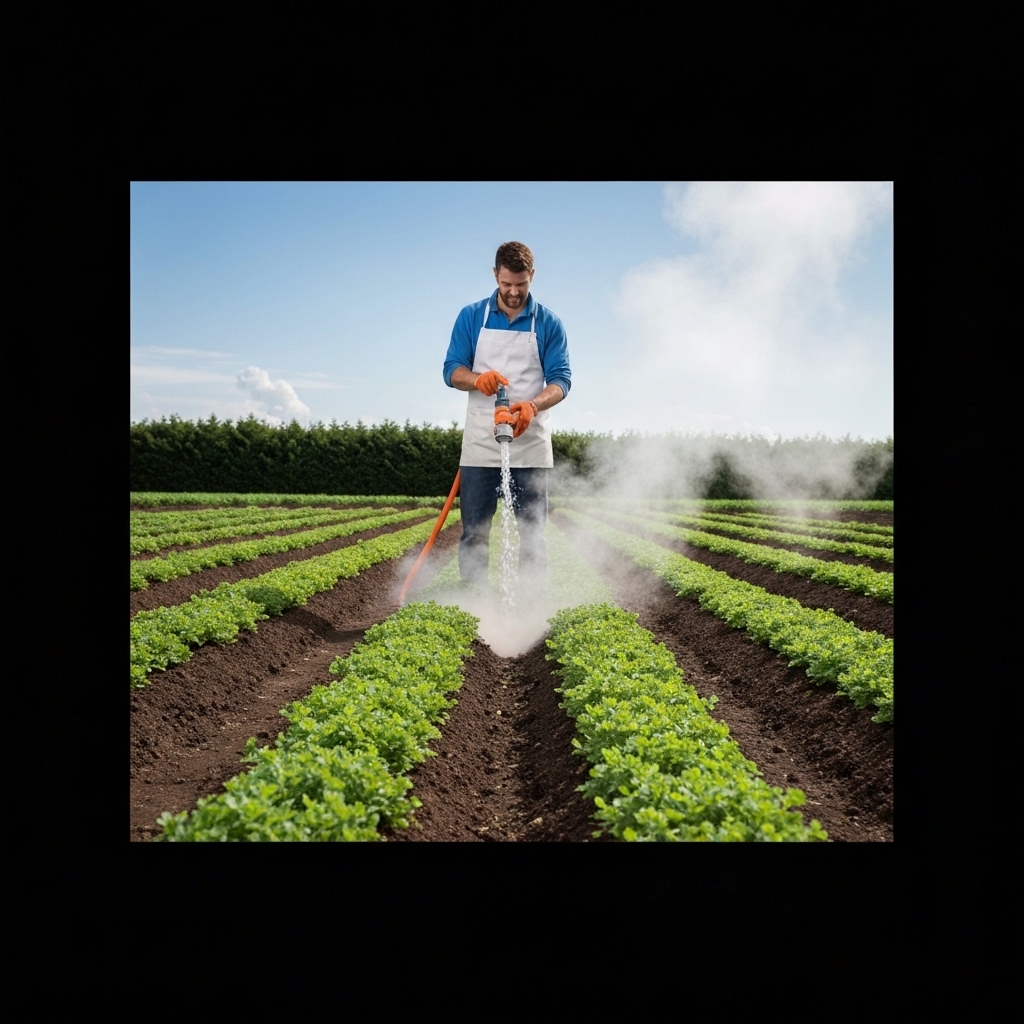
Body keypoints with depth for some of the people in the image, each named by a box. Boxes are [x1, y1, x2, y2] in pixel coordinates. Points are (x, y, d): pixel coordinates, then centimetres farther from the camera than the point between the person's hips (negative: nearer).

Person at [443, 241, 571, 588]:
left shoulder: (548, 323, 4)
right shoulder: (471, 316, 6)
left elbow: (561, 379, -2)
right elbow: (452, 371, 4)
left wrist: (533, 405, -24)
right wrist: (478, 379, -19)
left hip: (531, 443, 0)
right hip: (481, 442, 1)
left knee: (532, 534, 3)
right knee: (473, 532, 2)